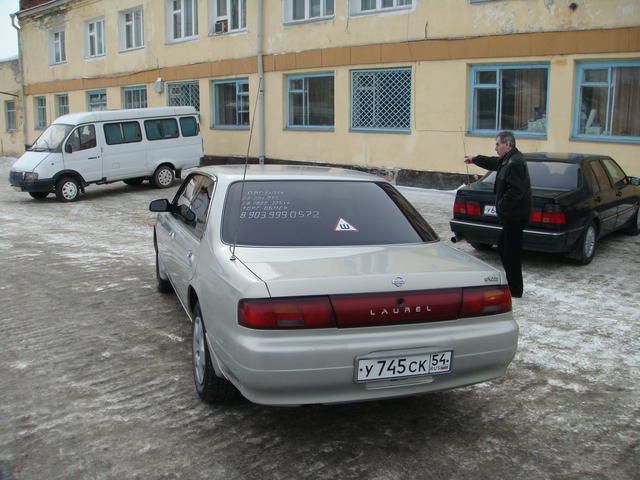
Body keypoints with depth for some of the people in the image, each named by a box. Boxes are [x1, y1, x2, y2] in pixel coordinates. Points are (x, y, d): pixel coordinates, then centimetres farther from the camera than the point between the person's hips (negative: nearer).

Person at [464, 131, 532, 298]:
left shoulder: (515, 163, -21)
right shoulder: (508, 160, 12)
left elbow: (515, 190, -27)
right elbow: (494, 163, 33)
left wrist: (501, 206, -18)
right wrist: (475, 159, 44)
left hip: (514, 215, -11)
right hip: (511, 215, 11)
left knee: (511, 252, -3)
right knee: (503, 246, 20)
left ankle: (515, 290, 6)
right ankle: (512, 284, 31)